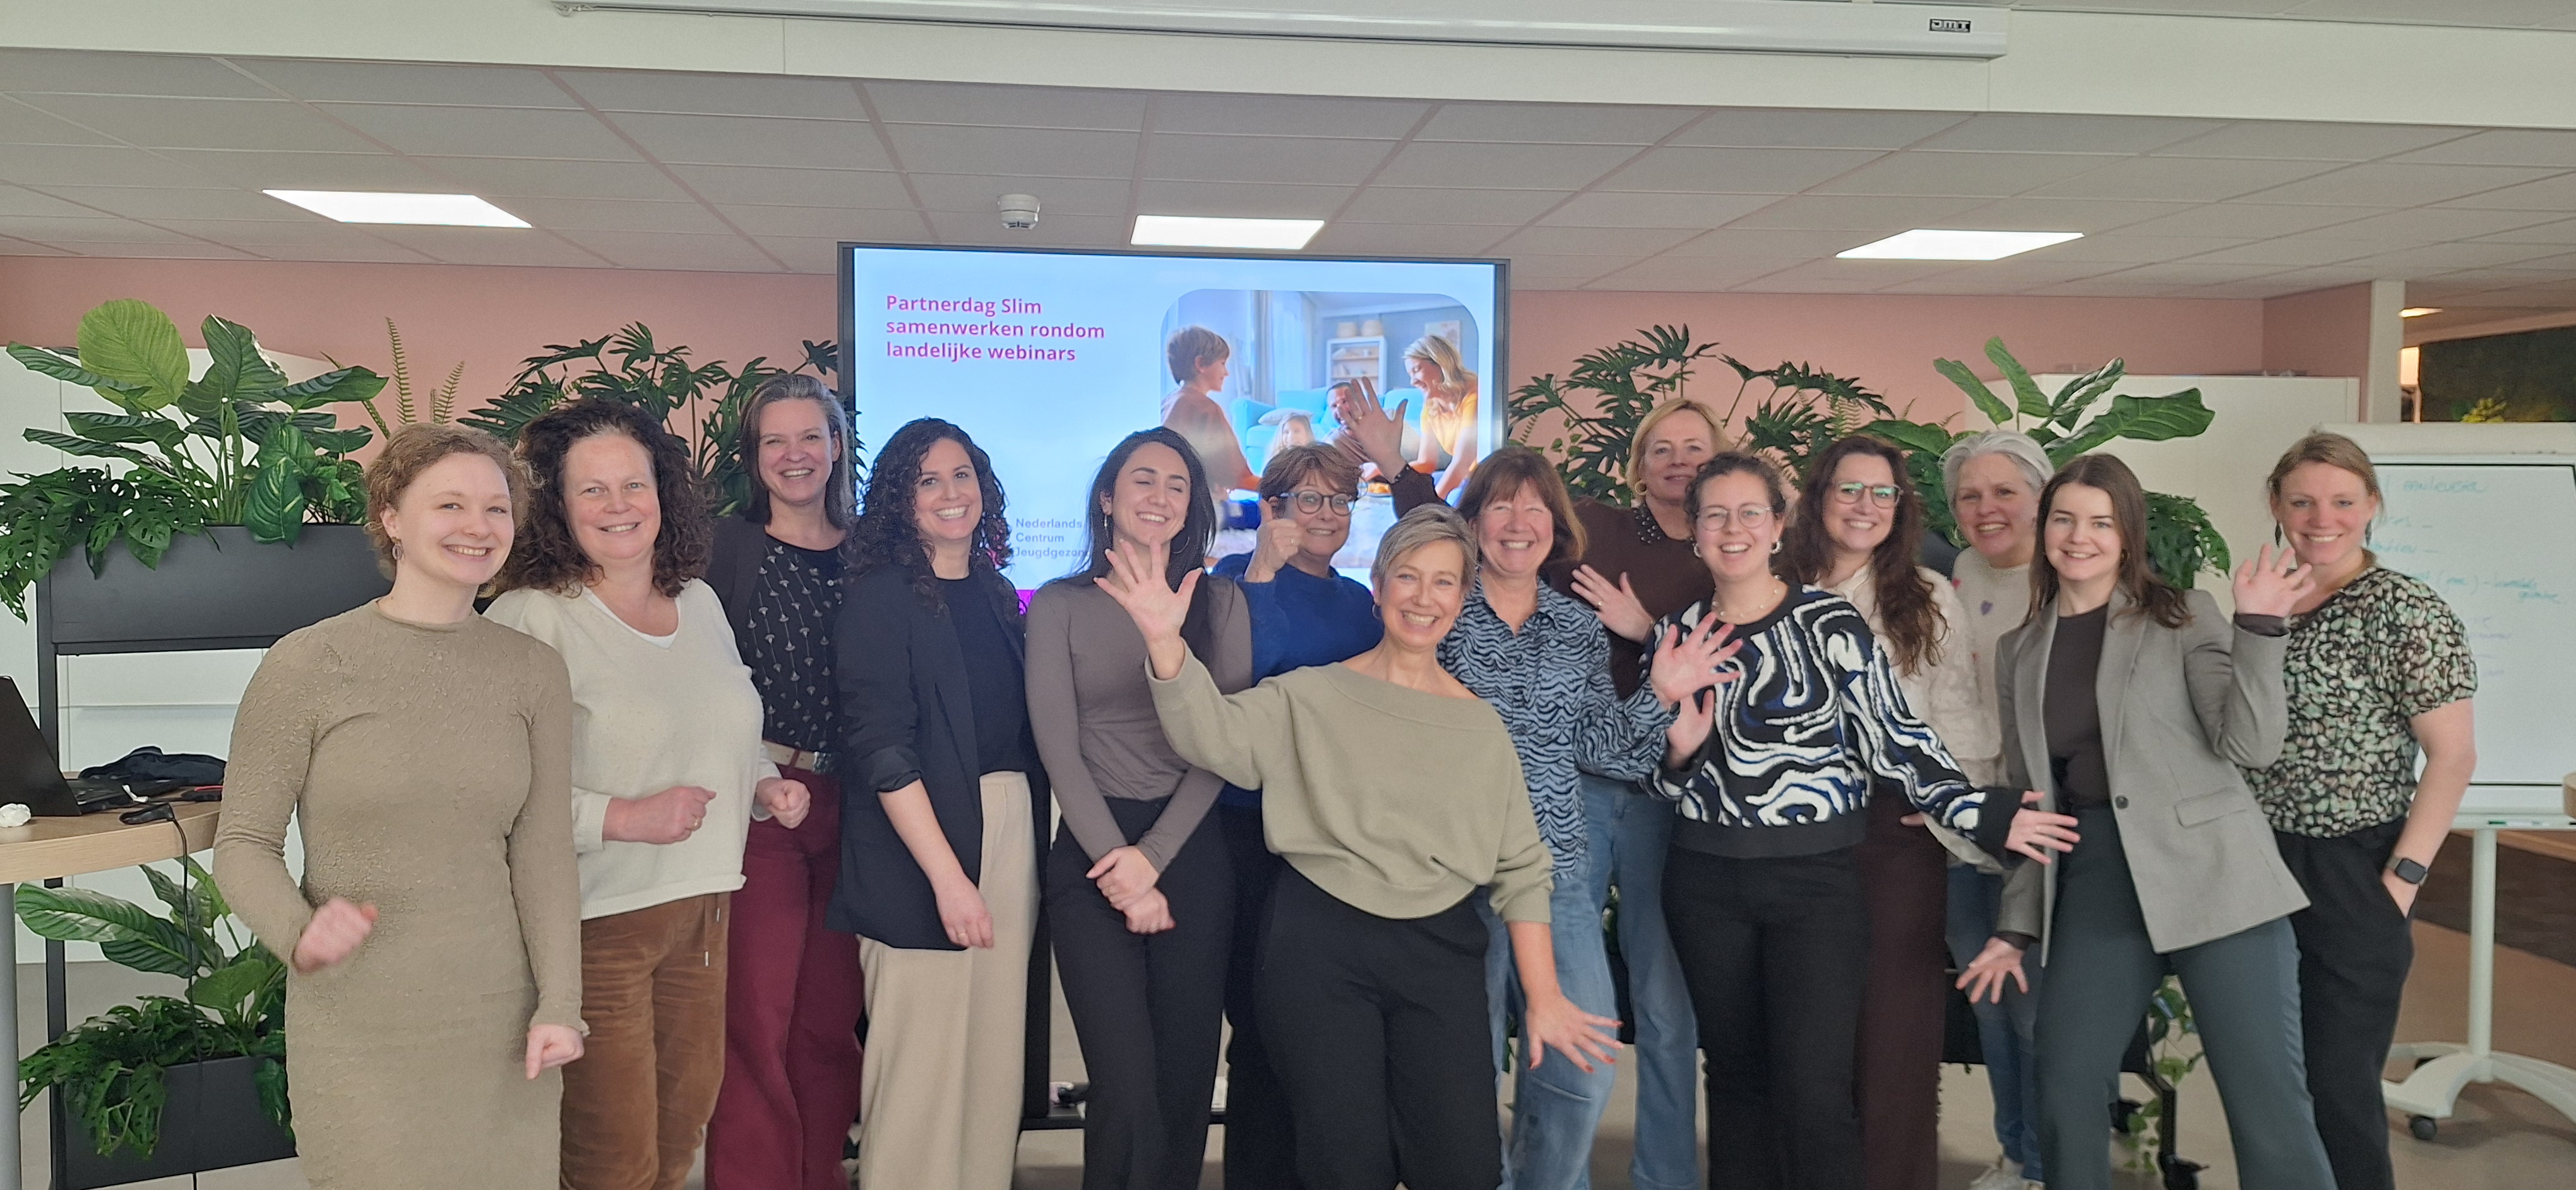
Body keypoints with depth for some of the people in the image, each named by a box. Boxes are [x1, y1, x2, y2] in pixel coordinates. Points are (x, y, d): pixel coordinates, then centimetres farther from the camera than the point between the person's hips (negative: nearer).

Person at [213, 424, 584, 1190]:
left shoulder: (534, 673, 3)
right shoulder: (307, 665, -6)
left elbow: (542, 852, 2)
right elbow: (244, 844, -1)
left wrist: (559, 1005, -4)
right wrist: (298, 933, -20)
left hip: (500, 1021, 3)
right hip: (359, 1028, -2)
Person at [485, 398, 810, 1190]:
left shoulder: (701, 602, 9)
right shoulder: (528, 620, -14)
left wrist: (767, 785, 5)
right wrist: (623, 818, -24)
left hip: (702, 906, 7)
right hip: (594, 919, -7)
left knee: (686, 1120, 19)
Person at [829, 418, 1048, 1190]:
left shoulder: (997, 592, 13)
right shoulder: (878, 598, -5)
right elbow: (883, 751, -13)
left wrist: (1027, 847, 8)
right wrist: (948, 875, -18)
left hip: (1011, 837, 6)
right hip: (921, 847, -6)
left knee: (995, 1056, 9)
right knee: (924, 1061, -2)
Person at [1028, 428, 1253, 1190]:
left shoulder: (1220, 604, 9)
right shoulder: (1060, 605, 5)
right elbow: (1058, 746, -2)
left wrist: (1153, 857, -9)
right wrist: (1117, 861, -10)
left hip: (1192, 850, 2)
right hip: (1090, 855, -2)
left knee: (1187, 1075, 4)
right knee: (1128, 1088, -9)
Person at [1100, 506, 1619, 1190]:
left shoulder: (1482, 725, 8)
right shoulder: (1313, 697, 4)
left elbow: (1520, 867, 8)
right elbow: (1215, 737, -10)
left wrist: (1542, 996, 3)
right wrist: (1164, 641, -26)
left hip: (1440, 954, 2)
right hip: (1320, 951, -2)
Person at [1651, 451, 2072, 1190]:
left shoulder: (1832, 624, -5)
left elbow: (1894, 738, -4)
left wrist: (1981, 815, -13)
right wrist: (1677, 751, -9)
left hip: (1817, 879, -3)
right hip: (1706, 882, 3)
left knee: (1813, 1087, -9)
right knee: (1735, 1073, 12)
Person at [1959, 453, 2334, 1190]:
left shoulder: (2183, 616, 3)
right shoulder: (2020, 654, 13)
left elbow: (2252, 745, -7)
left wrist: (2260, 628, -15)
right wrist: (2017, 925, 13)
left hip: (2208, 873, -4)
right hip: (2094, 882, 4)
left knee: (2266, 1095, -5)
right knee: (2063, 1086, 5)